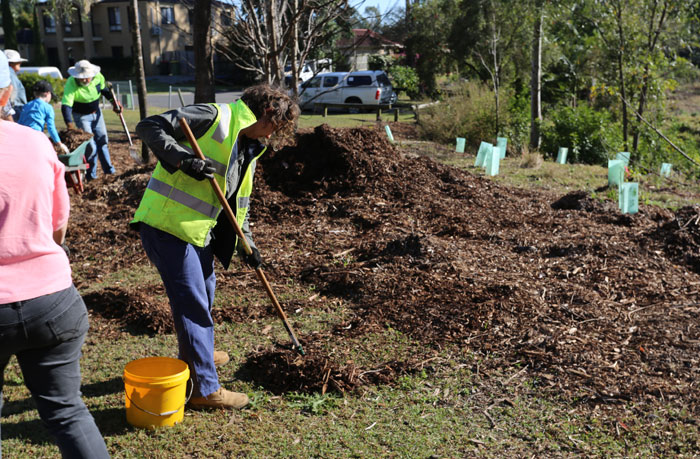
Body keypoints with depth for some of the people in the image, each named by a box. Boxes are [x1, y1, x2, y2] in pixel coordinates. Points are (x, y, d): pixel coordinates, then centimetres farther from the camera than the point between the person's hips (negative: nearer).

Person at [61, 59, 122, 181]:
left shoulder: (98, 77, -17)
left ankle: (108, 169, 24)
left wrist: (114, 101, -1)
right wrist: (69, 124, -49)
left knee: (102, 140, 12)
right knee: (90, 145, -8)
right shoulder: (71, 83, -30)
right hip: (82, 116, -5)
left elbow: (104, 90, 6)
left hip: (96, 112, 5)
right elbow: (66, 106, -37)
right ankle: (91, 174, 6)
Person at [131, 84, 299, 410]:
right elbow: (148, 127, -18)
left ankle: (196, 354, 50)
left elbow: (238, 199, 22)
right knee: (193, 304, -4)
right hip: (167, 226, -10)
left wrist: (246, 241, 14)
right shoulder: (215, 117, -13)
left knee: (204, 293, 25)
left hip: (198, 232, 10)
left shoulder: (250, 148, 15)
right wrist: (183, 159, -28)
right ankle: (205, 388, 7)